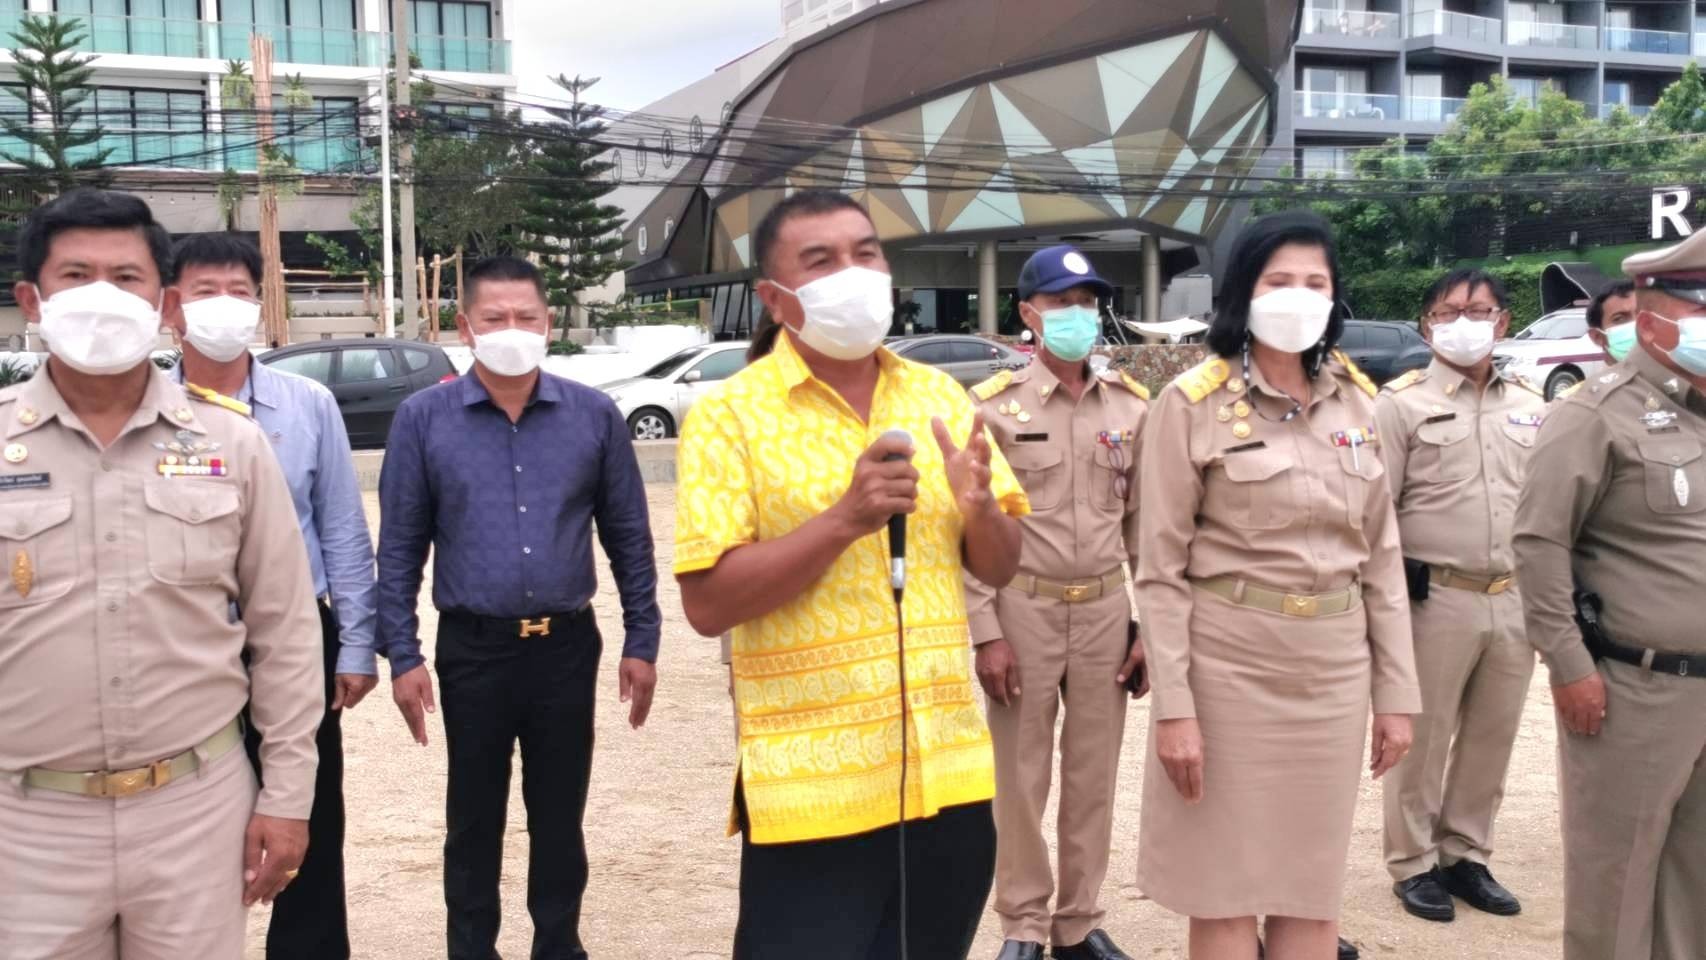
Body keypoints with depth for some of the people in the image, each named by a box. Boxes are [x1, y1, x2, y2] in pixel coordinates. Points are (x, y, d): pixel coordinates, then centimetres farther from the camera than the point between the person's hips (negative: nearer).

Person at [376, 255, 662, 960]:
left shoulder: (594, 415, -1)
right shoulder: (423, 418, -3)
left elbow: (628, 536, 3)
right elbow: (400, 547, 0)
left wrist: (641, 641, 2)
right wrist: (402, 654, -4)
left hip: (568, 646, 1)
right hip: (472, 650, -1)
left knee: (560, 816, 14)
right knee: (474, 819, 13)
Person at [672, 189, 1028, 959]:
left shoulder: (940, 396, 8)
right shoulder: (730, 416, -6)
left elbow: (999, 568, 10)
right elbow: (706, 604, -13)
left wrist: (978, 505, -11)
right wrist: (843, 519, -23)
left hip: (949, 774, 5)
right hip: (813, 785, -4)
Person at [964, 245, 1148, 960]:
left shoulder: (1132, 406, 5)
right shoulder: (992, 405, -6)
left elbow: (1146, 523, 7)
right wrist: (984, 632, -10)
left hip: (1106, 611, 3)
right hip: (1021, 609, -3)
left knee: (1094, 776, 12)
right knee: (1020, 779, 6)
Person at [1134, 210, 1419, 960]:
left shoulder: (1358, 402, 8)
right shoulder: (1193, 402, -7)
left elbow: (1381, 555, 11)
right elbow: (1160, 568, -8)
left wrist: (1396, 692, 7)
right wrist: (1173, 705, -13)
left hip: (1333, 669, 4)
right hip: (1225, 663, -4)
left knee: (1314, 895, 12)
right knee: (1224, 893, 5)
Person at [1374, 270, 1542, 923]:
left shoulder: (1530, 406, 11)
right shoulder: (1402, 403, -4)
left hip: (1515, 601, 5)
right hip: (1435, 599, -5)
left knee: (1491, 738, 12)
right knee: (1423, 739, 5)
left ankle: (1465, 855, 28)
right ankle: (1413, 864, 19)